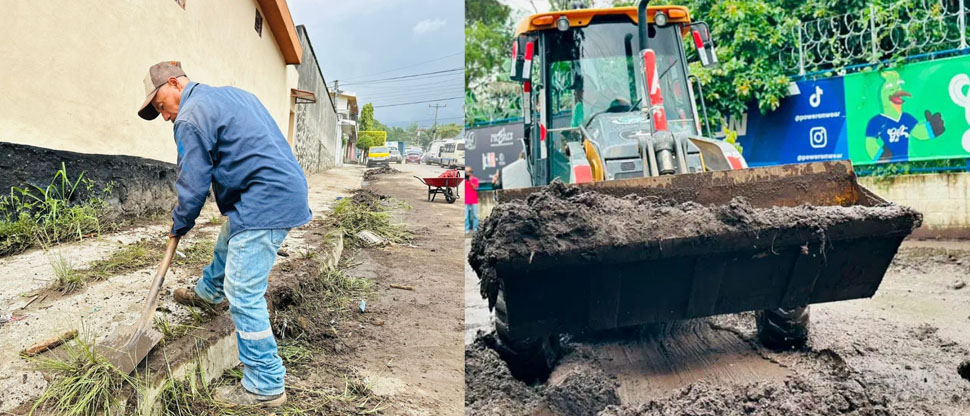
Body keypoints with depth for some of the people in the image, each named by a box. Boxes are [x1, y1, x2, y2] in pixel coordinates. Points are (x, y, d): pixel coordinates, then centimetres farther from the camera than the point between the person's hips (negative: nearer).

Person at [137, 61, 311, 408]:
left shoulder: (190, 118, -10)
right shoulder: (232, 93, 19)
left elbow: (192, 186, -7)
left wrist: (179, 226, 10)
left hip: (265, 205, -10)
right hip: (288, 187, 10)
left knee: (243, 295, -6)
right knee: (227, 243, 34)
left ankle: (265, 387, 1)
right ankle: (209, 292, 62)